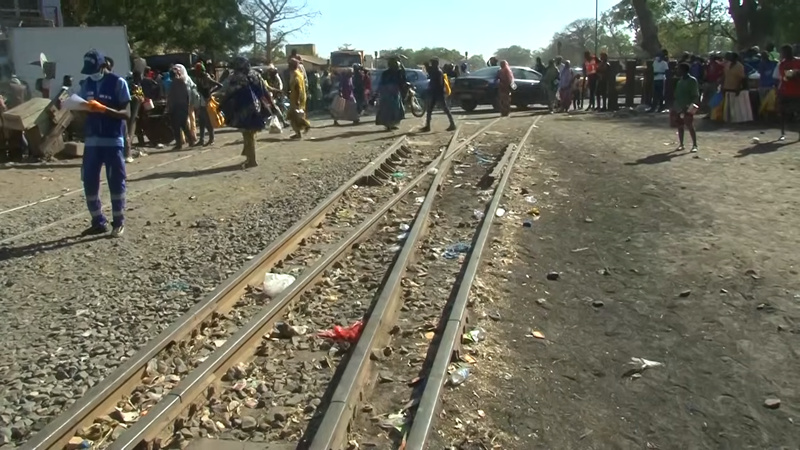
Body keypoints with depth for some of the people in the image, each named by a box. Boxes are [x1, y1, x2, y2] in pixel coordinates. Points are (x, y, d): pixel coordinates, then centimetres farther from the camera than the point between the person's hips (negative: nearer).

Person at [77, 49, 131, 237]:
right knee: (89, 182, 5)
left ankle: (118, 222, 11)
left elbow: (126, 114, -11)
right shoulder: (87, 84, 10)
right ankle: (98, 221, 16)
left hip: (113, 141, -5)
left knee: (116, 182, 1)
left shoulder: (118, 83, -6)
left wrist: (104, 109, -25)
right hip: (91, 140, 5)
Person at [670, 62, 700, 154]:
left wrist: (692, 104, -21)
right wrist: (675, 105, 15)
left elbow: (696, 95, -11)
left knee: (690, 126, -8)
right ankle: (681, 144, 17)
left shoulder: (692, 80, -8)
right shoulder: (680, 80, 14)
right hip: (679, 107, 8)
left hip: (688, 107, -8)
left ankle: (694, 145, -3)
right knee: (680, 126, 9)